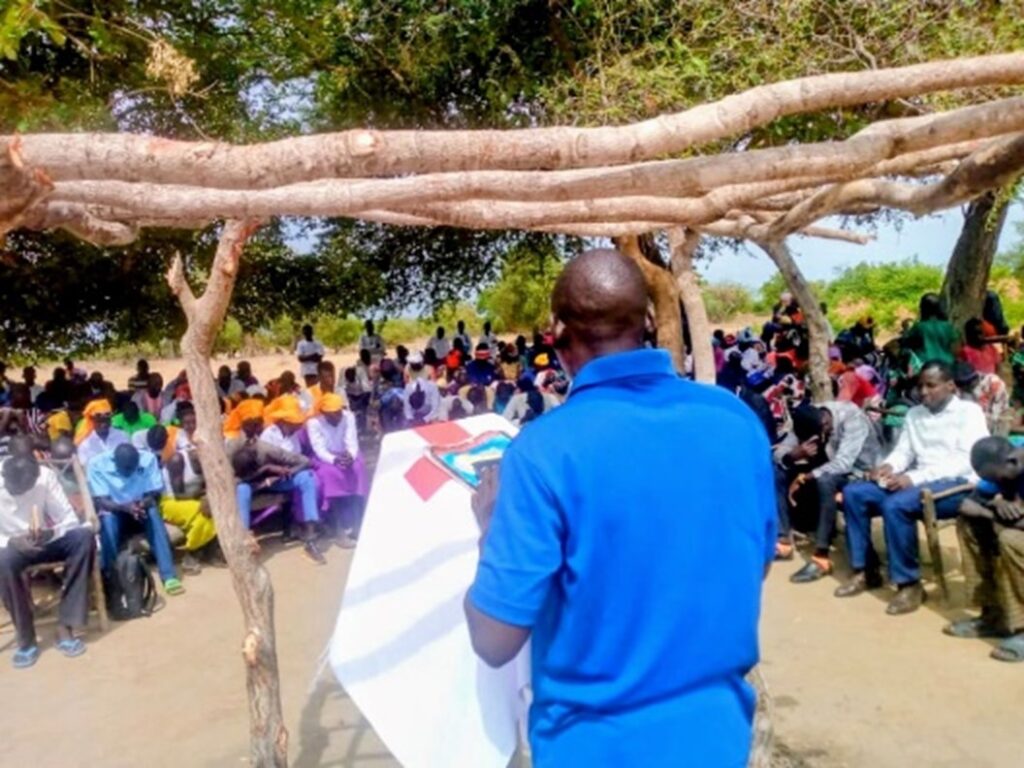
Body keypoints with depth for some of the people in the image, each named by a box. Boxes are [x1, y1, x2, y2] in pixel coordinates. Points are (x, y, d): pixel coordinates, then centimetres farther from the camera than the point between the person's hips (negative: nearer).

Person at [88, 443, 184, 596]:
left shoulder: (148, 459, -15)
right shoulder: (97, 464, -19)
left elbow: (155, 494, -14)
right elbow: (100, 501, -21)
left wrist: (143, 504, -37)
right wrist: (125, 507, -40)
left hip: (141, 510, 1)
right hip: (114, 512, -1)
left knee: (153, 512, -32)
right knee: (107, 519, -35)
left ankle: (169, 576, -35)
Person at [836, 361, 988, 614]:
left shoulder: (969, 412, -2)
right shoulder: (914, 414, 18)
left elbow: (966, 460, -15)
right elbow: (903, 451, 15)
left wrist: (914, 477, -25)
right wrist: (889, 466, -11)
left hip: (958, 484, -7)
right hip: (917, 482, 7)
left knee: (895, 504, -34)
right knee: (853, 493, -11)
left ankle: (909, 584, -20)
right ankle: (866, 570, -4)